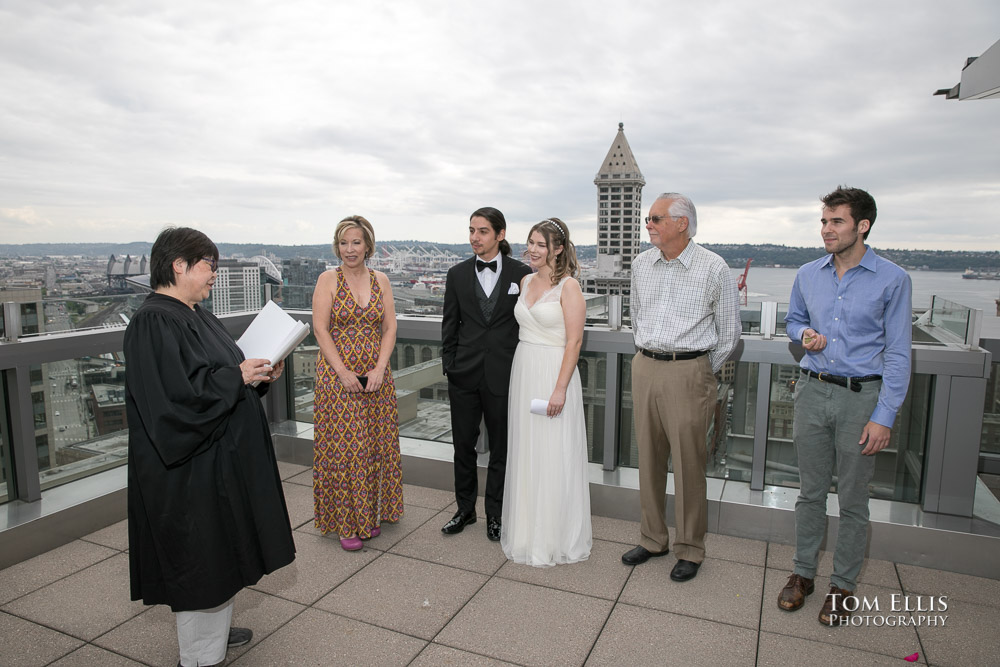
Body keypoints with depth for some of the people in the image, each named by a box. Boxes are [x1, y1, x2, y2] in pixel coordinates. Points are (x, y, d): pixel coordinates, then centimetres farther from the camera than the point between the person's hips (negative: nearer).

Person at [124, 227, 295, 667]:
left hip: (218, 455, 10)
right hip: (191, 466, -10)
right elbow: (176, 394, -28)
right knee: (199, 560, 5)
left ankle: (213, 629, 39)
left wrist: (258, 374, 1)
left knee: (218, 551, 21)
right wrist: (237, 376, -21)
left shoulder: (193, 314, 10)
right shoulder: (154, 323, -20)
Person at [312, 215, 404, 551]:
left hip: (375, 376, 3)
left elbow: (390, 327, 3)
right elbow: (321, 329, -8)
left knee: (375, 444, 8)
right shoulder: (328, 279, -2)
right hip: (337, 375, -3)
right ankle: (346, 523, 13)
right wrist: (344, 372, -15)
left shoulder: (381, 280, 7)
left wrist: (380, 368, -9)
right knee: (341, 445, -1)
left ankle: (370, 514, 25)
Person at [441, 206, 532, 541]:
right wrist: (449, 364, 3)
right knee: (463, 444, 12)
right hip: (465, 374, 2)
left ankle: (495, 514, 27)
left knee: (501, 447, 10)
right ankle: (465, 509, 31)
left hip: (503, 373, -2)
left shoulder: (522, 273, -2)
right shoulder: (458, 274, 5)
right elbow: (450, 324, 8)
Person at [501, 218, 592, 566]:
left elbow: (574, 341, -15)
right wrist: (522, 374, 12)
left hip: (554, 374, -7)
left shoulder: (568, 286, -11)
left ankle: (556, 538, 19)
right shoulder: (526, 281, 10)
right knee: (525, 454, 14)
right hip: (523, 371, 7)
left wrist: (560, 389, -19)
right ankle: (527, 530, 30)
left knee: (554, 457, 2)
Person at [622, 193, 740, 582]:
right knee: (649, 459, 12)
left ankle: (690, 550, 20)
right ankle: (653, 539, 28)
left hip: (688, 372, -5)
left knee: (688, 464, 2)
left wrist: (701, 372, 6)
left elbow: (729, 332, 1)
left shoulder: (713, 269, -7)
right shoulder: (641, 264, 8)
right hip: (644, 369, 5)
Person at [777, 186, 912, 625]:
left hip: (861, 396, -3)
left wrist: (884, 416, -12)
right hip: (812, 391, 3)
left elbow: (897, 354, -7)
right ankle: (803, 572, 28)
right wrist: (804, 334, -4)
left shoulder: (892, 280, -7)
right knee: (810, 491, 13)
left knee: (853, 498, 8)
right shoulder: (808, 275, 5)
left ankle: (843, 584, 25)